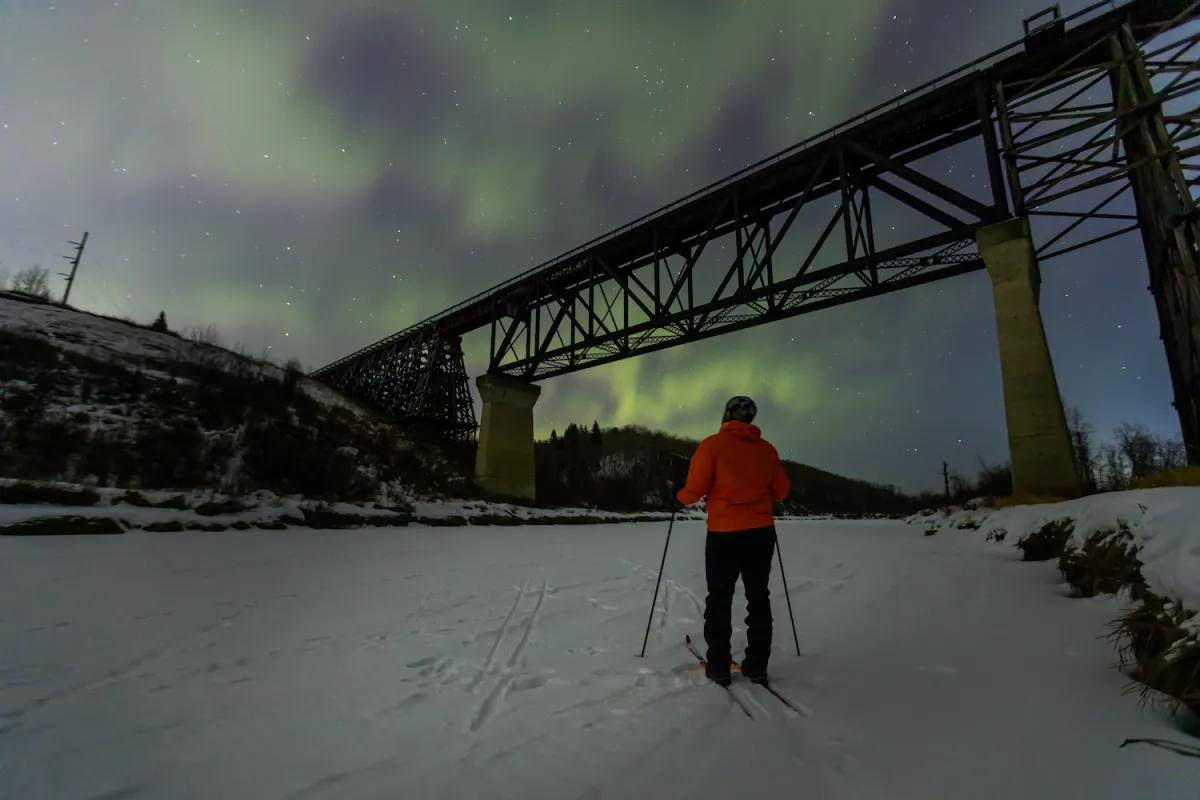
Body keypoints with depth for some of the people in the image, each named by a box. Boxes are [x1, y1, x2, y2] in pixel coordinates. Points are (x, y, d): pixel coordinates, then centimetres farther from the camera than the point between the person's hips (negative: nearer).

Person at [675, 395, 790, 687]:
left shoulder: (712, 445, -8)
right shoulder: (767, 449, 4)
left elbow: (695, 489, -12)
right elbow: (782, 491, 9)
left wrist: (680, 496, 9)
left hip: (725, 534, -3)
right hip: (762, 532, 4)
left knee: (719, 600, 9)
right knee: (758, 598, 15)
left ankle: (718, 667, 14)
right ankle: (757, 665, 20)